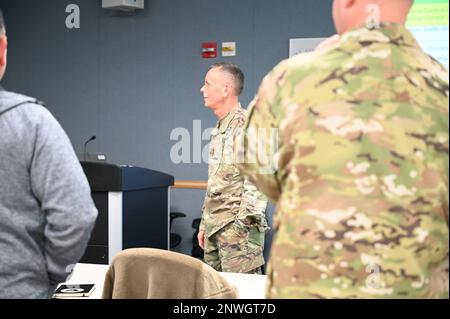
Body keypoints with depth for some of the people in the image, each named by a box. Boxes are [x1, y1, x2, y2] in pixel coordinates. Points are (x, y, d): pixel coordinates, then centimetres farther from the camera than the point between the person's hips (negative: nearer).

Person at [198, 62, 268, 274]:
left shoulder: (245, 124, -12)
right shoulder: (220, 128, 18)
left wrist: (244, 223, -19)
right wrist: (204, 225, 22)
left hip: (237, 226, -9)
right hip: (215, 225, 9)